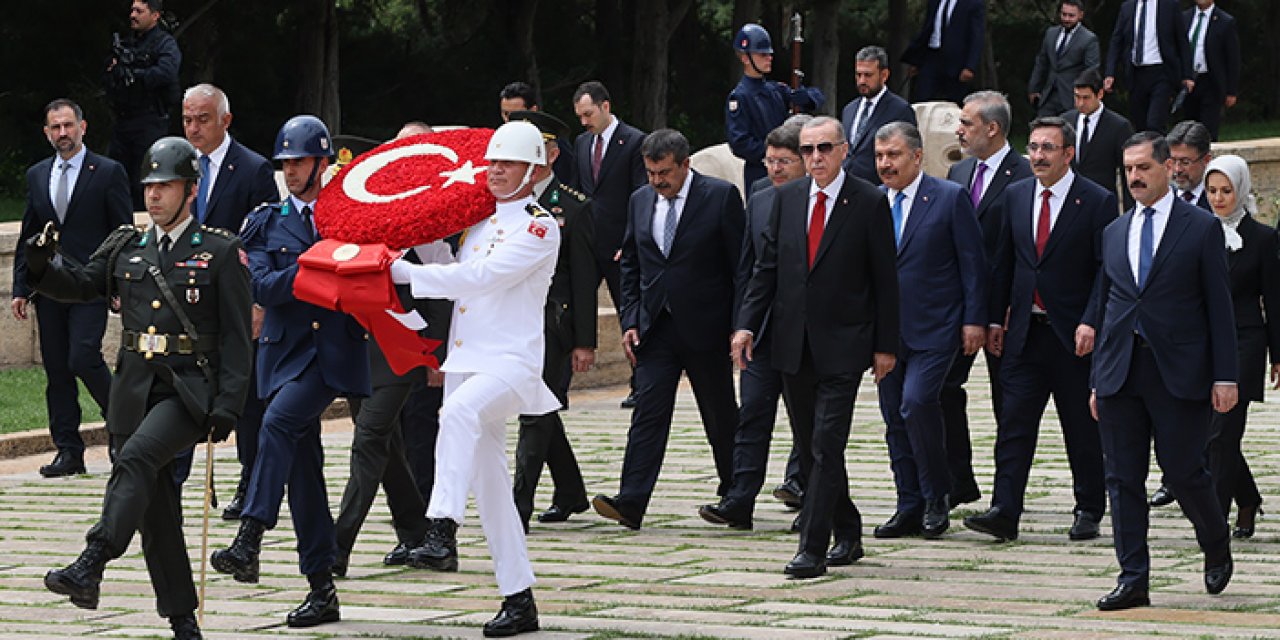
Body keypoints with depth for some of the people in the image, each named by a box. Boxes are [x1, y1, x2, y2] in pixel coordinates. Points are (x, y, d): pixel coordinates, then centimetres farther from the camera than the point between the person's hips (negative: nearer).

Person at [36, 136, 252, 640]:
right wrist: (43, 269, -11)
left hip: (189, 390, -6)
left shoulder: (221, 252, -1)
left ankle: (90, 569, -41)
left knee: (137, 457, -30)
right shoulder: (126, 249, 14)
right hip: (136, 389, 6)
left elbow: (236, 335, -4)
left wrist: (227, 406, -12)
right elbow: (79, 285, 12)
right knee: (155, 511, 6)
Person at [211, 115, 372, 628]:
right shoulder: (266, 224, 11)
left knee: (279, 422, -29)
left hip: (335, 352, -3)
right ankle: (321, 591, 8)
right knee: (303, 470, 3)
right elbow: (264, 288, -2)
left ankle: (249, 542, -36)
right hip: (287, 351, 3)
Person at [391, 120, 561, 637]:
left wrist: (405, 273, -16)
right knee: (488, 483, 8)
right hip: (466, 360, 8)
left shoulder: (540, 227, -7)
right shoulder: (477, 219, 17)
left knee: (459, 412, -37)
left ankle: (442, 533, -47)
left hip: (511, 361, -8)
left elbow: (482, 275, -18)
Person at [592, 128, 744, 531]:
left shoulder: (721, 197, -6)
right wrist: (630, 321, 4)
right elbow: (630, 267, 15)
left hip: (705, 329, -3)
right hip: (655, 328, 3)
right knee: (648, 411, -8)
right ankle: (630, 503, -16)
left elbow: (741, 266, -5)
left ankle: (733, 494, 28)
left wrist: (739, 327, -8)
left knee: (720, 415, 9)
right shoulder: (640, 201, 8)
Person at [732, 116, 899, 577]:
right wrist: (747, 325, 0)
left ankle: (813, 548, -11)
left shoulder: (869, 203, -5)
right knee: (810, 448, 11)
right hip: (794, 345, 5)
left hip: (842, 345, -5)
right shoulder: (787, 198, 8)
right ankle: (847, 534, 25)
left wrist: (885, 345, -4)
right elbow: (767, 267, 10)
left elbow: (885, 279, -2)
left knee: (826, 447, -11)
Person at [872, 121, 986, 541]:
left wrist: (974, 320, -8)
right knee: (895, 417, 6)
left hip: (934, 329, -5)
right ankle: (910, 509, 14)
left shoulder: (950, 198, -3)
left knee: (916, 402, -20)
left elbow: (972, 262, -3)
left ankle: (937, 497, -5)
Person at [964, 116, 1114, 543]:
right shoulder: (1015, 196, 9)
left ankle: (1089, 511, 17)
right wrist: (995, 319, 9)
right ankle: (1004, 512, -8)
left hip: (1074, 334, -4)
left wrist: (1090, 323, -17)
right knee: (1014, 424, -4)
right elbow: (1004, 263, 13)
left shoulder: (1097, 202, -6)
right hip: (1026, 331, 4)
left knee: (1082, 428, 5)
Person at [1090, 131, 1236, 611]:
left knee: (1183, 472, -3)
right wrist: (1097, 380, 13)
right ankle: (1133, 580, 4)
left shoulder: (1202, 229, 0)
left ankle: (1217, 547, 24)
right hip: (1121, 373, 5)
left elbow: (1220, 306, -2)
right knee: (1123, 479, 1)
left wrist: (1225, 376, -8)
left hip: (1179, 373, -5)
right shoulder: (1113, 233, 14)